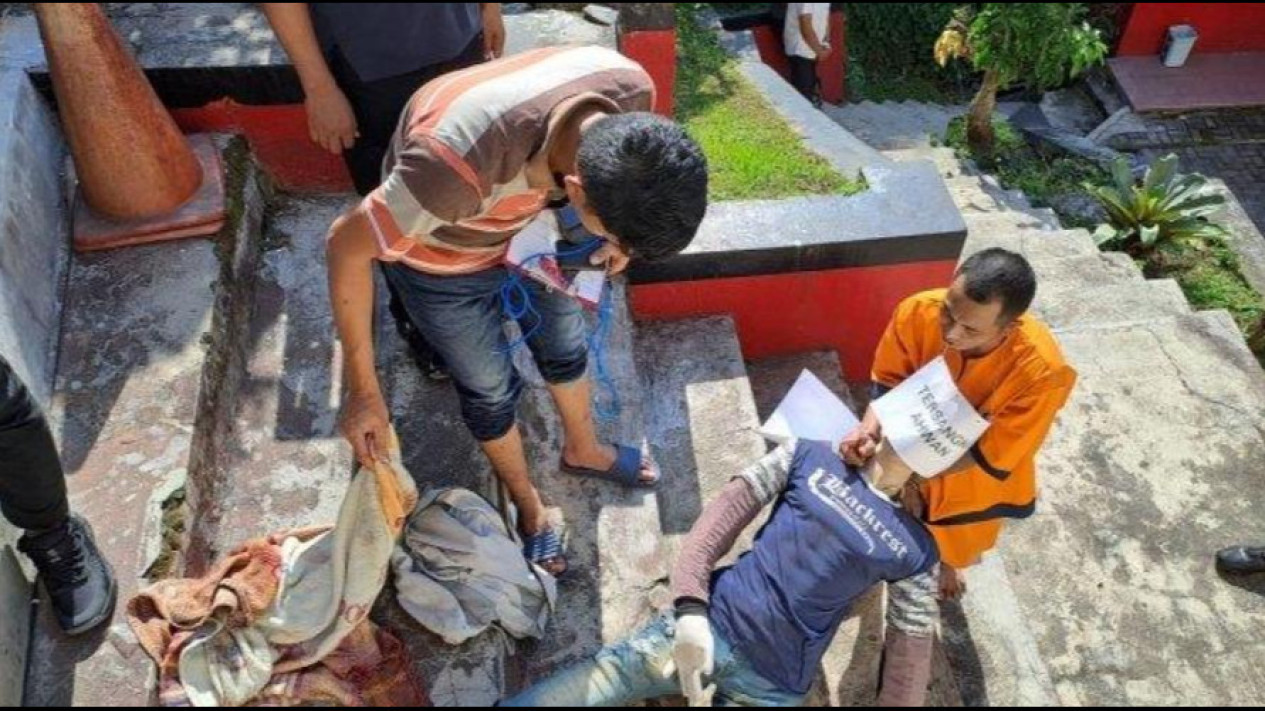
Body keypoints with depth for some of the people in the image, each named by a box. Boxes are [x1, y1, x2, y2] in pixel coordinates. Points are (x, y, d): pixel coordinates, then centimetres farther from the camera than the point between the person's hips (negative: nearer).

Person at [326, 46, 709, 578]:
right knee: (490, 388, 14)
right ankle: (526, 500, 44)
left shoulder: (631, 86, -30)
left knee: (565, 346, 23)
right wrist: (364, 391, -24)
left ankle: (583, 451, 54)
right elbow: (347, 245, -30)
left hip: (527, 226, 5)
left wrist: (616, 233, -11)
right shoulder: (461, 162, -47)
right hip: (441, 259, -4)